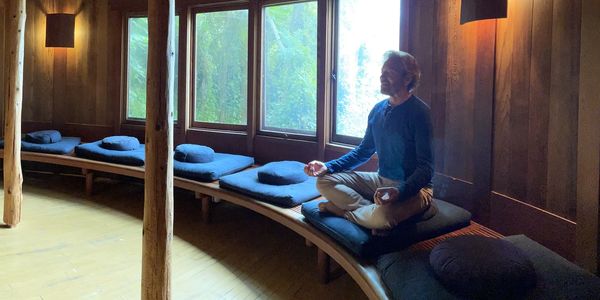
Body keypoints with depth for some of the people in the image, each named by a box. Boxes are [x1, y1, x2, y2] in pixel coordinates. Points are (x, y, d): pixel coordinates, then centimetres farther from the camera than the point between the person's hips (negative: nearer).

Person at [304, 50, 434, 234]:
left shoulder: (419, 112, -15)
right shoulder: (378, 109, 7)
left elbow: (426, 169, -19)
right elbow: (363, 151, 17)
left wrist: (399, 191, -37)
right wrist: (328, 167, 4)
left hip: (412, 187, -7)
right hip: (381, 181, 7)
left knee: (382, 217, -38)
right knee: (324, 181, -4)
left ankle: (342, 210, -9)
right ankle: (371, 211, -18)